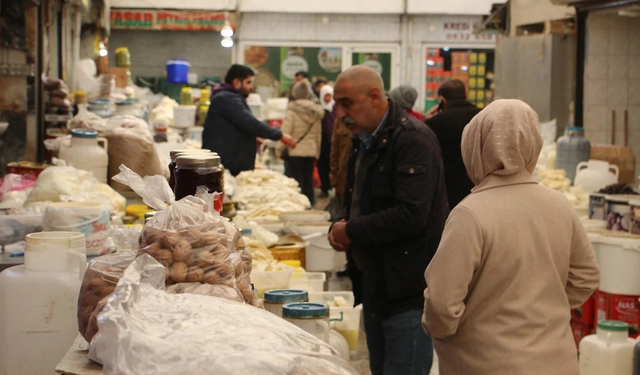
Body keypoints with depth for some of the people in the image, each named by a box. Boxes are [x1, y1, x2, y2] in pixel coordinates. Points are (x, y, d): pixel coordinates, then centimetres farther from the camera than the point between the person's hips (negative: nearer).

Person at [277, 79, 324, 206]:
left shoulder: (293, 110, -9)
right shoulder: (316, 111, 7)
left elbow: (286, 131, -13)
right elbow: (318, 133, 12)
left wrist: (280, 148, -7)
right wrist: (317, 151, 18)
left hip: (296, 151, -5)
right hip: (311, 151, 5)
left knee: (298, 181, -1)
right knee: (308, 181, 11)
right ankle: (310, 204, 12)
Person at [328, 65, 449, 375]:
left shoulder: (413, 138, -17)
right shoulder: (365, 142, 13)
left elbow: (411, 215, -26)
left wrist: (351, 230, -16)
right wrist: (340, 227, 2)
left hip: (408, 289, -10)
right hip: (376, 286, 10)